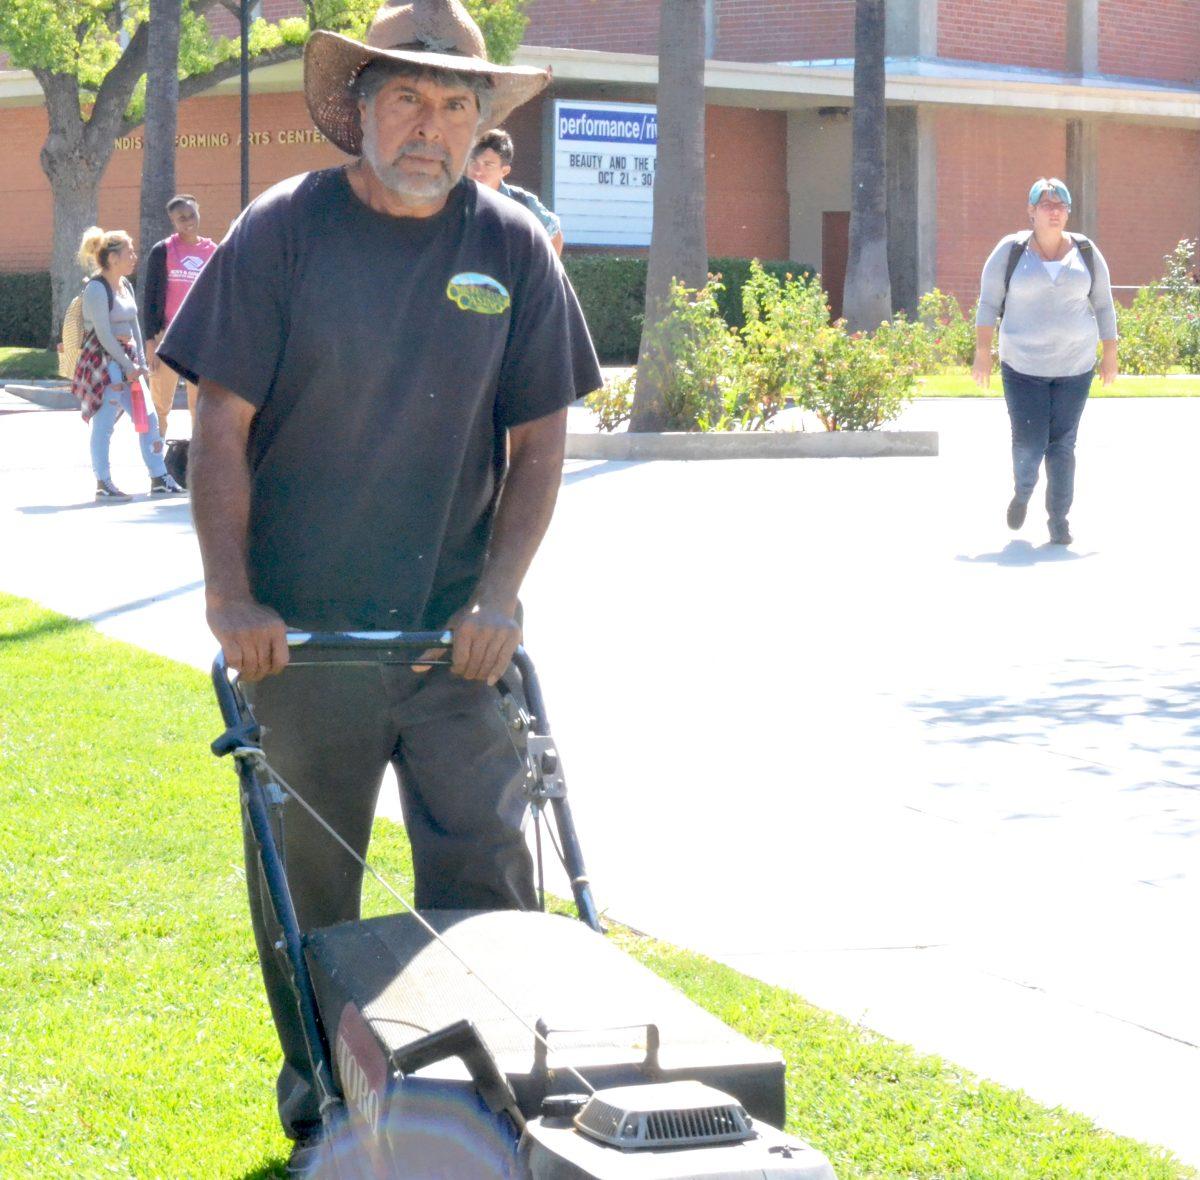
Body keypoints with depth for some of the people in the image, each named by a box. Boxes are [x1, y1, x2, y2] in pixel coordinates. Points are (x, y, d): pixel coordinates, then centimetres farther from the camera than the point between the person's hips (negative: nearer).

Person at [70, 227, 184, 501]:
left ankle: (159, 478, 12)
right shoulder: (96, 288, -14)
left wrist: (141, 361, 7)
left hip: (126, 359, 9)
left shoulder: (125, 286, 13)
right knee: (104, 422, -7)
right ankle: (103, 483, -2)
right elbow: (103, 333, -18)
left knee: (147, 418, 6)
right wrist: (128, 364, -16)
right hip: (103, 360, -9)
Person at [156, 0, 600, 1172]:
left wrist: (499, 595, -6)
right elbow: (221, 426, -5)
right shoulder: (283, 231, -4)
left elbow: (537, 440, 4)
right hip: (301, 630, -1)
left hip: (456, 632, 1)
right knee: (305, 880, 9)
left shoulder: (513, 249, 2)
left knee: (486, 876, 2)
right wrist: (231, 597, -12)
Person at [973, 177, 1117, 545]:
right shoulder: (1010, 251, -2)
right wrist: (982, 354, -5)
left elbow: (1103, 306, 10)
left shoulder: (1085, 253, 4)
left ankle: (1059, 521, 9)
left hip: (1075, 365, 2)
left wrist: (1110, 356, 9)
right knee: (1029, 444, -6)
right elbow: (988, 303, 0)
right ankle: (1022, 494, 26)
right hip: (1023, 366, -2)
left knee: (1062, 445, -1)